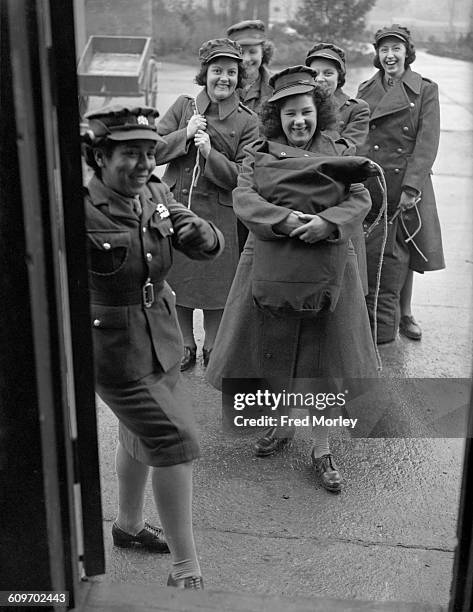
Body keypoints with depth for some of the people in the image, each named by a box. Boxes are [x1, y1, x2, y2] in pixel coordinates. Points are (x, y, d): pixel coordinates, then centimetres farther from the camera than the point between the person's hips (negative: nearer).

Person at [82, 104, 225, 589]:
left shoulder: (156, 194, -4)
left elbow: (209, 249, -2)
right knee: (173, 440, -9)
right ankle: (185, 570, 6)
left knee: (139, 434, 24)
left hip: (161, 339, 8)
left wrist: (202, 234, -23)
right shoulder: (79, 211, -24)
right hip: (114, 349, -8)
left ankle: (129, 525, 49)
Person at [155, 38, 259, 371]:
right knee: (177, 279, 10)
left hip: (219, 215, -2)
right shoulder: (183, 106, 5)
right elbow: (153, 150, 1)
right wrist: (185, 135, -13)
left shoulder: (248, 121, -1)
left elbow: (243, 176, -7)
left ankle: (214, 349, 24)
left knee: (216, 283, 4)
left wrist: (210, 154, -20)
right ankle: (185, 348, 27)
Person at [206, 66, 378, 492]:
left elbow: (361, 199, -5)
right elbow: (242, 199, -11)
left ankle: (322, 449, 19)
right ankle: (281, 426, 36)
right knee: (272, 349, 10)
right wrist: (285, 219, -26)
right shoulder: (260, 154, 3)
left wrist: (328, 221, -24)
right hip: (270, 263, 1)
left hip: (326, 267, 0)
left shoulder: (338, 153, 5)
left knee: (324, 356, 4)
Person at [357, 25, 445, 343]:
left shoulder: (426, 90, 0)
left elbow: (427, 143, -6)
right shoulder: (366, 89, 8)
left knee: (405, 251, 8)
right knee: (373, 253, -1)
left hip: (409, 183, -1)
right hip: (369, 183, 1)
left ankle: (404, 314, 26)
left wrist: (412, 187, -15)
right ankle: (378, 324, 11)